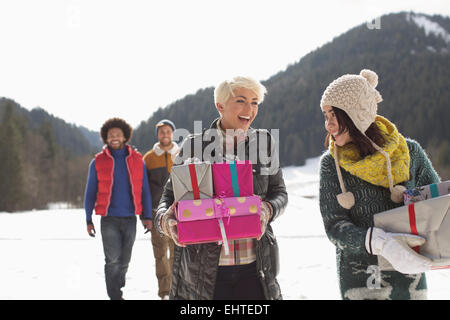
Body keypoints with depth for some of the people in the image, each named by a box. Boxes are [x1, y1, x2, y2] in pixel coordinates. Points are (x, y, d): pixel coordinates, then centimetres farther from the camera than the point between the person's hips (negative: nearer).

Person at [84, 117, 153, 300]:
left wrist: (147, 216, 2)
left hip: (130, 218, 2)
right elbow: (90, 193, 7)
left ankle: (117, 289, 33)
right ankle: (115, 296, 0)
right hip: (109, 219, -2)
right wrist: (89, 220, 3)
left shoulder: (137, 160, 6)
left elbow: (144, 190, 9)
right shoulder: (98, 162, 2)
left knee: (124, 261, 11)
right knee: (113, 261, -8)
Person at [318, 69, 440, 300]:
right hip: (358, 282, -1)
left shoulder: (409, 151, -3)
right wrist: (380, 243, -26)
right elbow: (334, 227, -9)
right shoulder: (331, 164, -4)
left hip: (409, 277, 1)